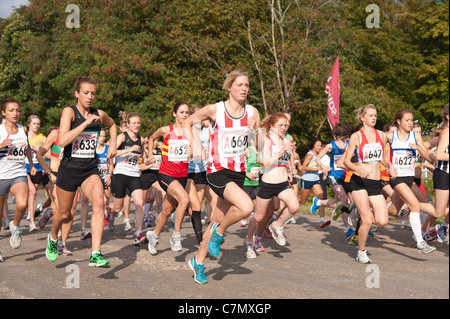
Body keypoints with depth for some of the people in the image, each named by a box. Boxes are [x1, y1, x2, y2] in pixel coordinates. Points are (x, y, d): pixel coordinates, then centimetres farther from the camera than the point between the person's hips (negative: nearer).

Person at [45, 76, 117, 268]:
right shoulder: (69, 112, -11)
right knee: (64, 214, 13)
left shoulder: (99, 114, 3)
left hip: (90, 170, 3)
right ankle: (53, 238, 47)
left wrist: (113, 144, 14)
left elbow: (112, 124, 28)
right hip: (69, 169, -3)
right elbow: (63, 141, -26)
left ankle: (95, 255, -26)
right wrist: (86, 123, -27)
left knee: (99, 203, -24)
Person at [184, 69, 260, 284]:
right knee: (246, 207, -28)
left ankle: (198, 262, 31)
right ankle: (219, 232, 0)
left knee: (216, 221, 13)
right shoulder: (214, 110, -8)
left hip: (239, 172, 5)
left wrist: (252, 131, -11)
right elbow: (188, 122, 8)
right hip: (218, 171, -5)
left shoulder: (252, 112, 2)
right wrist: (194, 146, -1)